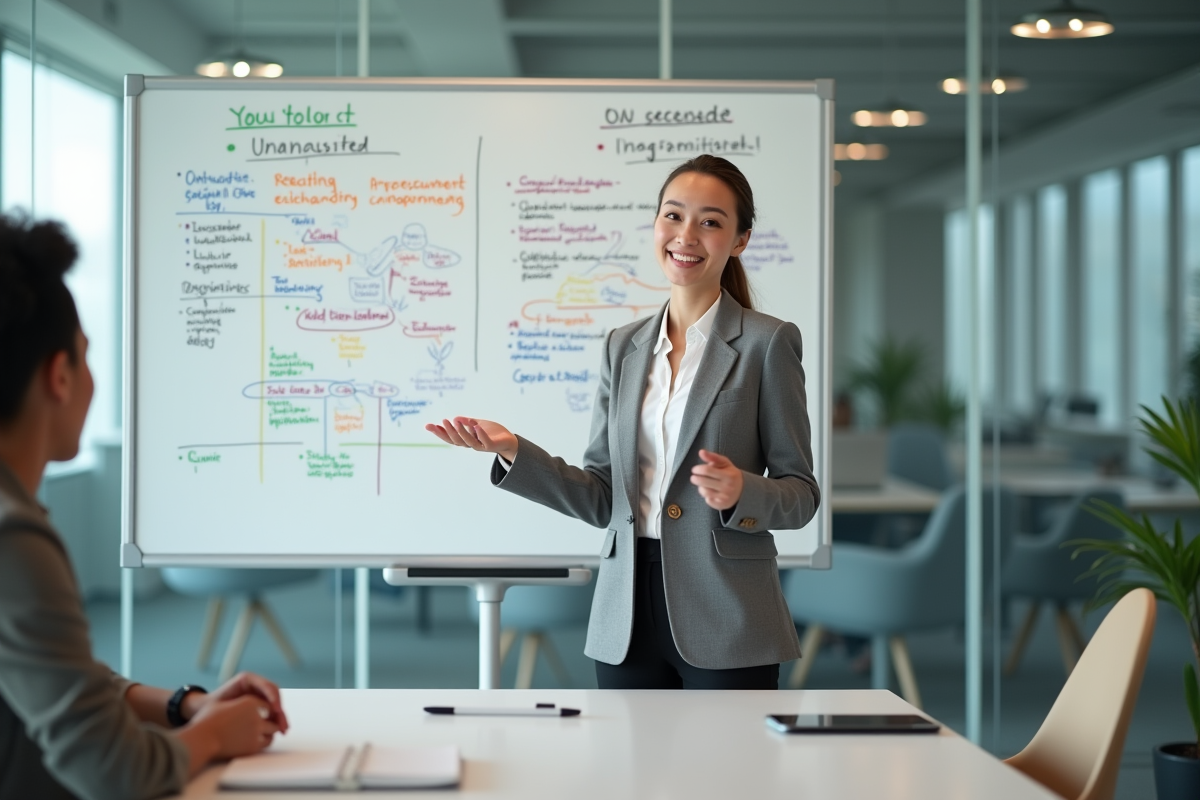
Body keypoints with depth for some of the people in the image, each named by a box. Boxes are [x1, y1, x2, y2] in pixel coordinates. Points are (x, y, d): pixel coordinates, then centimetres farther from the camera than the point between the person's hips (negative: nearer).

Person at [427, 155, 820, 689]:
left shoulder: (767, 342, -2)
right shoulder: (623, 347, 12)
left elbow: (801, 494, -2)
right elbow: (601, 498, 9)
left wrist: (742, 492, -22)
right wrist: (512, 451, -2)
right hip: (628, 618, 4)